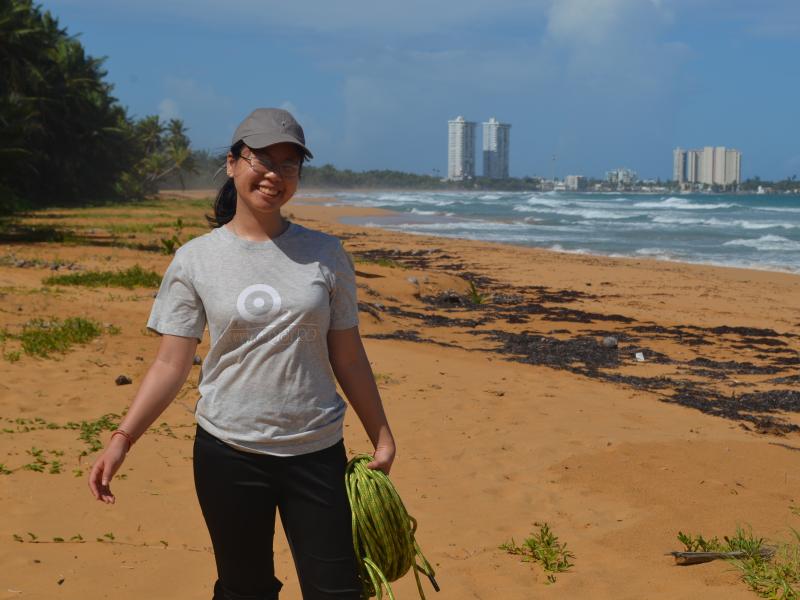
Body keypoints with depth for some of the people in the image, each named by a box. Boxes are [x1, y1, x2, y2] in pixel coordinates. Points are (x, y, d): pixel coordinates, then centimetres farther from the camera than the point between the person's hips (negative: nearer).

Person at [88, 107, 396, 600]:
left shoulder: (325, 254, 2)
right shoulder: (195, 259, -1)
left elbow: (348, 357, 6)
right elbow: (172, 365, -2)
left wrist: (382, 436, 7)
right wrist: (122, 439, -11)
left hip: (317, 452, 1)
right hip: (228, 453, -1)